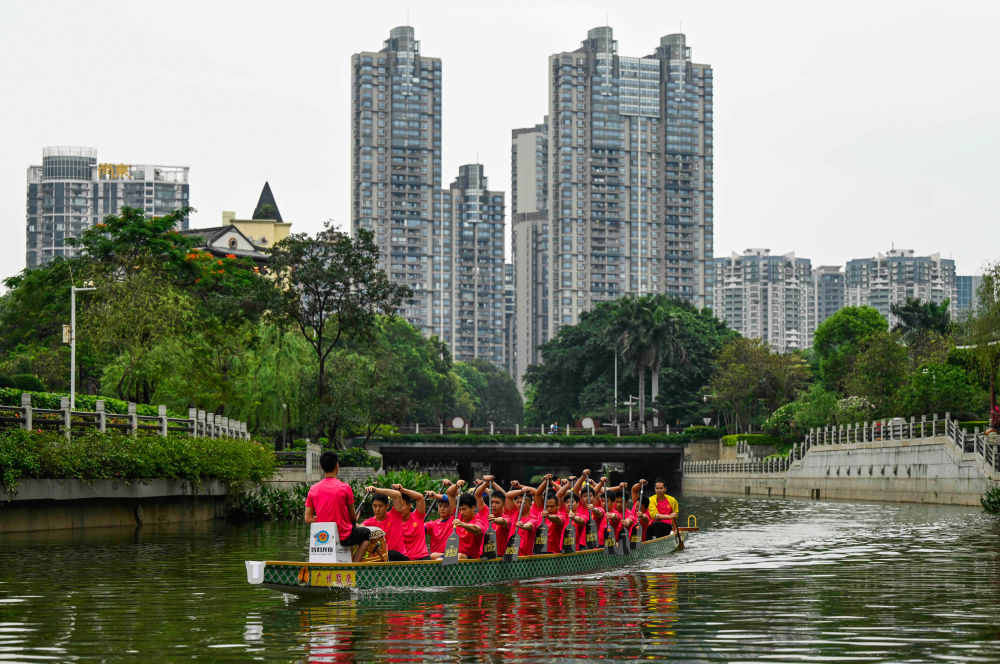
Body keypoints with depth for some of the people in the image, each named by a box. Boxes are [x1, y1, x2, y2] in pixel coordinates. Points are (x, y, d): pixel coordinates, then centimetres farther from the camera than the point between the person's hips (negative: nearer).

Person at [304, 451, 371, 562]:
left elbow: (308, 518, -2)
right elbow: (352, 517, -4)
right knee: (366, 533, 24)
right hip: (343, 536, -5)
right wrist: (354, 523, 18)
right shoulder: (344, 487, -14)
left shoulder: (313, 489, -3)